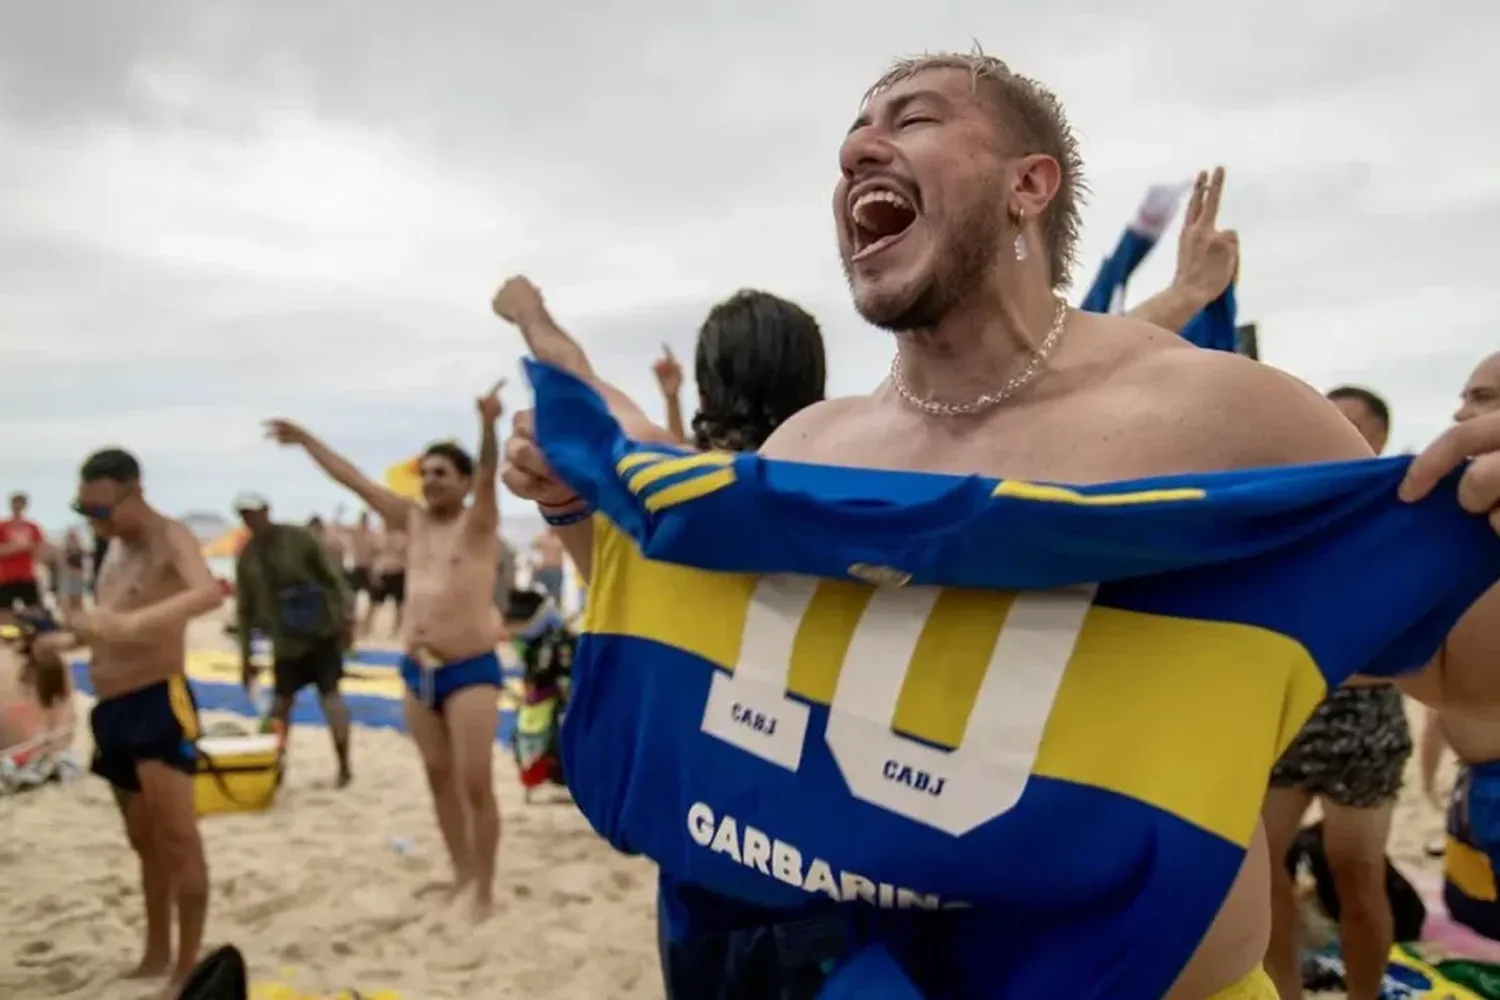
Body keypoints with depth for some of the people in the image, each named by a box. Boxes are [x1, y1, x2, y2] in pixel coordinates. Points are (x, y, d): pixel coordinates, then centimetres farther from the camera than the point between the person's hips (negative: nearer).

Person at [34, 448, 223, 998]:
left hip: (158, 704, -9)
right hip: (111, 710, 9)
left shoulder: (170, 538, -14)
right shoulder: (115, 547, 13)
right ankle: (156, 955, 30)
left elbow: (209, 592, -36)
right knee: (144, 840, 18)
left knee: (177, 838, -8)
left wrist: (127, 623, -46)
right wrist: (66, 641, 9)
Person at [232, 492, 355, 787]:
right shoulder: (245, 557, 3)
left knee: (329, 694, -4)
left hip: (322, 632, -4)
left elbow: (332, 576, -7)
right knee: (280, 703, 6)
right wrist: (245, 656, 7)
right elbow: (245, 609, 8)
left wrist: (346, 617, -13)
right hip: (284, 641, 4)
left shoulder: (299, 538, -9)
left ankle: (344, 767, 4)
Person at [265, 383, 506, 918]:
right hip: (418, 672, 7)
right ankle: (461, 873, 29)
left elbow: (488, 474, -26)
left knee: (475, 783, -6)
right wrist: (305, 438, 15)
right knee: (440, 777, 15)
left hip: (471, 671, -7)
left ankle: (485, 892, 6)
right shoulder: (413, 520, 10)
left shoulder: (478, 523, -7)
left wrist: (488, 424, -44)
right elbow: (352, 478, 14)